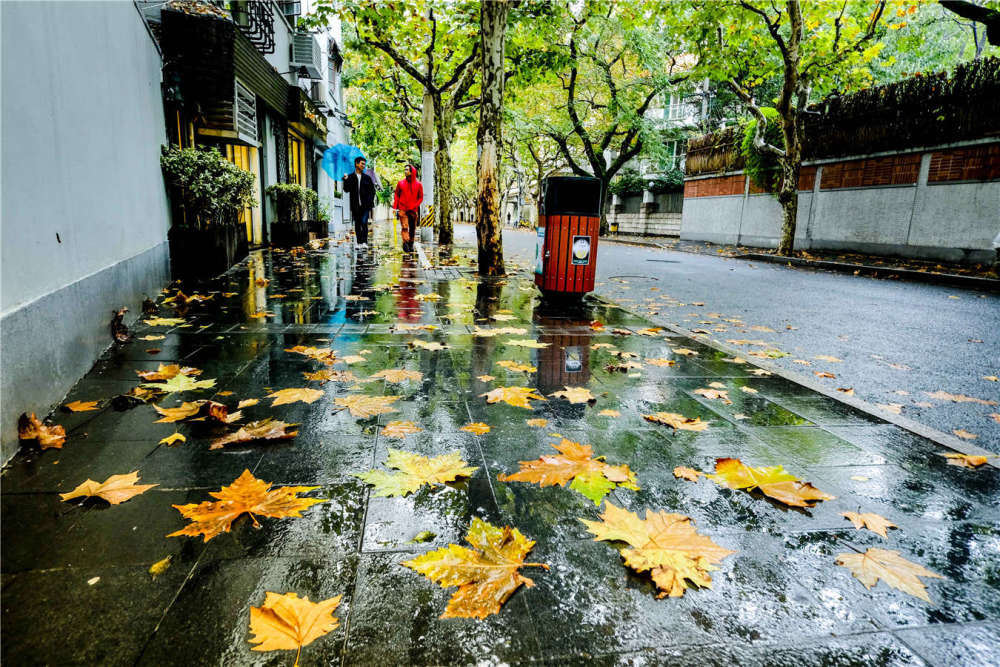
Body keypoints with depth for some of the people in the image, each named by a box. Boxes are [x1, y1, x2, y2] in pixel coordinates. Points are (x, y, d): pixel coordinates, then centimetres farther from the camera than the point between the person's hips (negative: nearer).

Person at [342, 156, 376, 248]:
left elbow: (372, 190, 14)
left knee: (364, 223, -12)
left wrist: (370, 201, 1)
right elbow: (346, 190, -1)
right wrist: (346, 181, -17)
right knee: (357, 224, 5)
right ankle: (359, 243, 11)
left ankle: (364, 242, -11)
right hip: (355, 206, 0)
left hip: (365, 206, 0)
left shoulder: (367, 177, 10)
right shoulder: (350, 177, 5)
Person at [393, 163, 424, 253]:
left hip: (413, 210, 1)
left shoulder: (418, 184, 3)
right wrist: (395, 207, -1)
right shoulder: (400, 183, 5)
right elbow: (396, 195, 8)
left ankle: (411, 245, 17)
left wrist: (413, 206, -7)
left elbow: (420, 198, 5)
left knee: (412, 228, 6)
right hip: (402, 209, -1)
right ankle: (405, 243, -18)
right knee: (404, 227, -13)